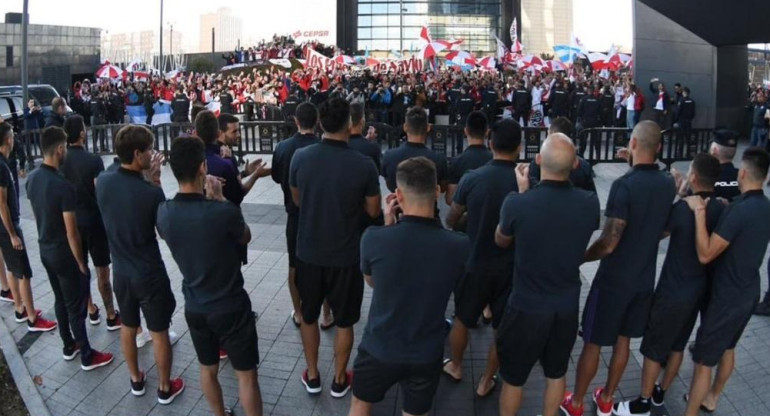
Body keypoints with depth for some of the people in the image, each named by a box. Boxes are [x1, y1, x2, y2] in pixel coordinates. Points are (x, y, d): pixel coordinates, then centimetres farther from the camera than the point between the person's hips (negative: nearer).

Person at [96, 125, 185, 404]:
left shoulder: (103, 182, -9)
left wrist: (147, 177, 5)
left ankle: (136, 380, 41)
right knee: (159, 333, 12)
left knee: (128, 327, 23)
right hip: (149, 274, -5)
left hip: (121, 271, 6)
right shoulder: (152, 193, -25)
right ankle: (165, 388, 27)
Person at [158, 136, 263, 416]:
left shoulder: (163, 213, -11)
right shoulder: (224, 212, -27)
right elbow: (246, 238, -5)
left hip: (195, 308, 5)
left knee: (208, 369, 23)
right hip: (231, 307, -5)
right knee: (246, 375, 11)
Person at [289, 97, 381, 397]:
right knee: (344, 321, 17)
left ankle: (312, 376, 35)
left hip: (308, 252, 2)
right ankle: (339, 380, 31)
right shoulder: (364, 165, -18)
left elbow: (297, 200, 4)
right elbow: (373, 212, -5)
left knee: (308, 316, 22)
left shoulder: (300, 157, -11)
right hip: (345, 256, -2)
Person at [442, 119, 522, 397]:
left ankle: (455, 367, 42)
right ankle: (486, 382, 29)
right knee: (502, 329, 17)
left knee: (462, 320, 23)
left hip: (475, 264, 1)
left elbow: (450, 220, 1)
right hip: (510, 268, 0)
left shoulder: (471, 178, -13)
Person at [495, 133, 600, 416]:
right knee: (556, 374, 24)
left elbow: (501, 241, -2)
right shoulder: (589, 203, -15)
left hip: (526, 307, -3)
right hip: (567, 306, 3)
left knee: (514, 377, 17)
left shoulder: (518, 203, -25)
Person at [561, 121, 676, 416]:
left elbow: (608, 243, -23)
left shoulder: (624, 185, -23)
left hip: (614, 278, -6)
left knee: (593, 342, 7)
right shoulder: (668, 185, -3)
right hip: (645, 277, 6)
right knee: (623, 339, 18)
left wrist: (578, 258, -10)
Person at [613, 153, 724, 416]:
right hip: (700, 289, 7)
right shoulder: (722, 210, -3)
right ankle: (660, 393, 36)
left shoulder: (683, 208, -23)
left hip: (673, 292, -7)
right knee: (677, 345, 21)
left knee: (653, 348, 7)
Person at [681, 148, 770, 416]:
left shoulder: (739, 210, -26)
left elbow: (705, 254, -27)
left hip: (727, 296, -9)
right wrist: (725, 210, 13)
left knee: (703, 361, 2)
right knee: (727, 348, 26)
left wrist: (699, 211, -26)